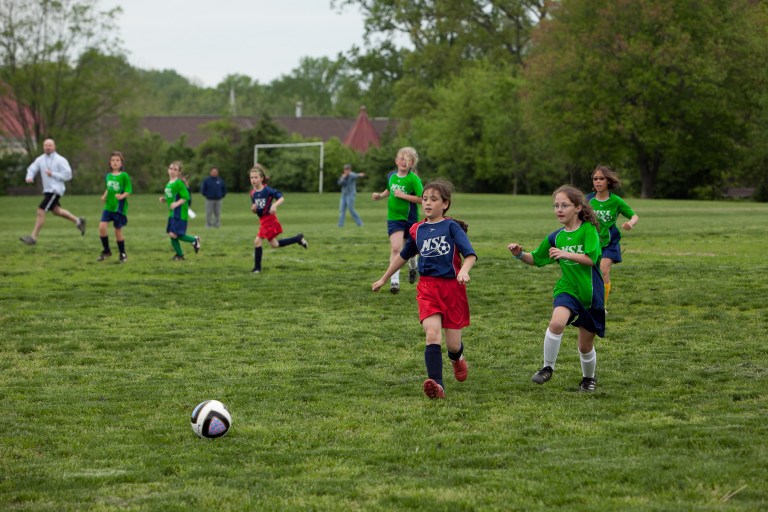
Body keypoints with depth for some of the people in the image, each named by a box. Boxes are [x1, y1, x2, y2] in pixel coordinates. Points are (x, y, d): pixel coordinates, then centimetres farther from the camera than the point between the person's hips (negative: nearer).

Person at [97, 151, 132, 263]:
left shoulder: (124, 176, -8)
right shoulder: (108, 176, 7)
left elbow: (128, 191, -9)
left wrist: (122, 196, -28)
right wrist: (104, 196, 2)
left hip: (120, 207, -4)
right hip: (108, 206, 4)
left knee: (118, 230, 2)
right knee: (102, 226, -12)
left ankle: (123, 254, 20)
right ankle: (106, 250, 6)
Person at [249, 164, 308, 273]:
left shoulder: (268, 190, -14)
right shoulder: (253, 193, 6)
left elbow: (281, 199, -15)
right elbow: (254, 210, 15)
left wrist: (274, 205, -33)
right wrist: (253, 208, -9)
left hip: (269, 219, -8)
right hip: (262, 220, 8)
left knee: (257, 241, -12)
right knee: (274, 244, 14)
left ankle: (257, 267, 1)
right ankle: (299, 239, 29)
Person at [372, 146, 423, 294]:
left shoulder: (413, 179, -15)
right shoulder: (391, 176, 1)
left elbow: (422, 199, -19)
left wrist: (403, 195, -23)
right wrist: (380, 195, 5)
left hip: (411, 219, -2)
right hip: (394, 218, 2)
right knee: (395, 248, -16)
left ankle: (413, 266, 51)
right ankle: (394, 281, -18)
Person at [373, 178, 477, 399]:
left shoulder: (451, 227, -5)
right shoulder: (417, 230, 7)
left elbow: (470, 254, -14)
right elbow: (403, 256, 24)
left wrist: (464, 271, -36)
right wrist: (384, 279, 32)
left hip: (452, 287, -2)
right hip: (427, 288, 2)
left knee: (452, 344, 4)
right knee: (432, 334, -20)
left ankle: (457, 358, 42)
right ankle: (436, 384, -29)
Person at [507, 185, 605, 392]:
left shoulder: (588, 230, -9)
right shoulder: (555, 237, 5)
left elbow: (591, 258, -20)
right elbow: (536, 259, 15)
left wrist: (566, 254, -32)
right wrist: (519, 254, -4)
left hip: (591, 293, -2)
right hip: (567, 289, 2)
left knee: (585, 346, 9)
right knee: (557, 322, -31)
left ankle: (589, 378, 37)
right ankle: (548, 368, -16)